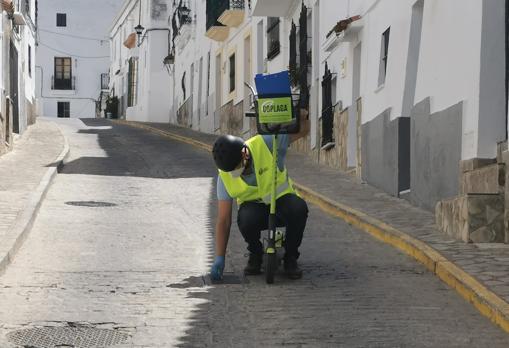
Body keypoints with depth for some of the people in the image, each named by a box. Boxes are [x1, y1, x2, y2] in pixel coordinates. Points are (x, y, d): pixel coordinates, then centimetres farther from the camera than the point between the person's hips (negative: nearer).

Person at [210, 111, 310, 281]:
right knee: (246, 218, -36)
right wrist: (219, 258, -19)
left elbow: (302, 130, -9)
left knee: (298, 208, -36)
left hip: (282, 199, 0)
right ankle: (255, 254, -2)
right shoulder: (225, 177, -16)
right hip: (254, 206, 0)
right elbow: (223, 220, -13)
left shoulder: (266, 144, -21)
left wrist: (302, 116, -33)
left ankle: (291, 257, -9)